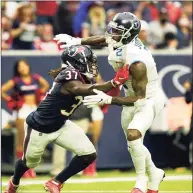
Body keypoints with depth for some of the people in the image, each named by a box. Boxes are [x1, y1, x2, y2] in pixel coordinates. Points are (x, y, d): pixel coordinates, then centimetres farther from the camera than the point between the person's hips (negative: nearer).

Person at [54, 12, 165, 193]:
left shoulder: (137, 62, -37)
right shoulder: (121, 40, -15)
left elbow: (139, 98, -32)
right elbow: (104, 39, 11)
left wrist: (108, 99, -38)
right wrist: (77, 41, 3)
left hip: (148, 99, -9)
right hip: (133, 97, 9)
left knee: (133, 135, -27)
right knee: (134, 144, 16)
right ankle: (154, 173, 41)